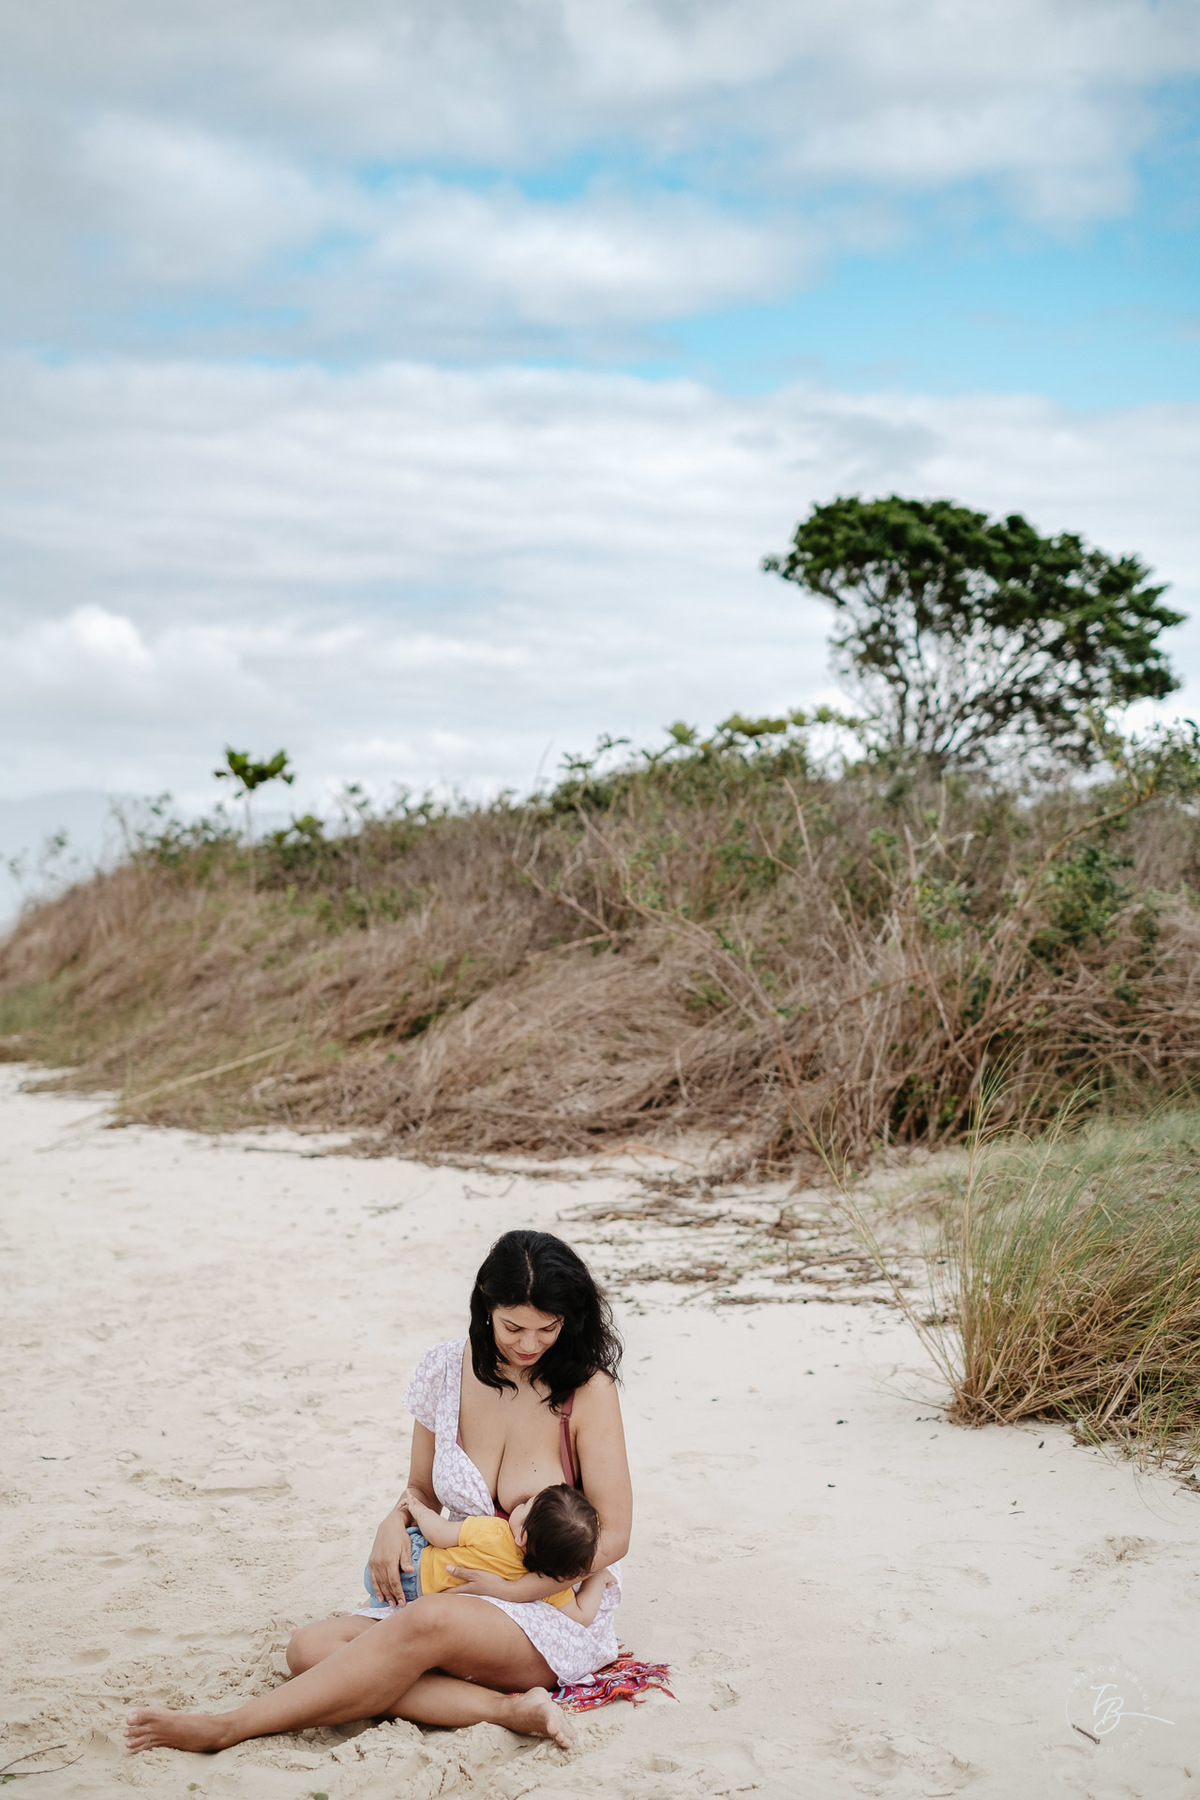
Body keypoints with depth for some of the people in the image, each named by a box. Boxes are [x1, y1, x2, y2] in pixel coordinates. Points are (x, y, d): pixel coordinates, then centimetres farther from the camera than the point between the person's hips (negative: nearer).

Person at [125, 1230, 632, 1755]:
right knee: (312, 1647, -21)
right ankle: (506, 1708, -32)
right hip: (462, 1600, 6)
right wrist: (398, 1520, -10)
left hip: (558, 1610, -5)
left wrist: (511, 1588, -17)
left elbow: (611, 1538, -11)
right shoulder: (446, 1371, -1)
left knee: (428, 1623, -38)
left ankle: (227, 1727, -32)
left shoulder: (587, 1389, -12)